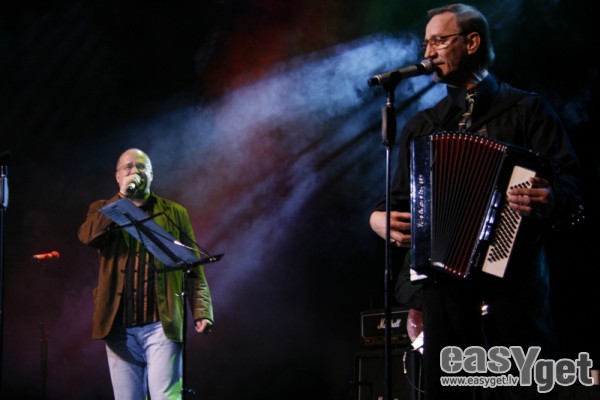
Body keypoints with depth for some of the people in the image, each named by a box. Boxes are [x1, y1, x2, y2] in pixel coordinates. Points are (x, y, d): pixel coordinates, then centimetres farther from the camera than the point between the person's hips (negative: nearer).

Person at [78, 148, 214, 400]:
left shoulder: (174, 213, 11)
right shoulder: (103, 210, 14)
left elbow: (193, 269, 6)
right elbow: (87, 236, -9)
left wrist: (201, 311, -7)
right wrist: (121, 197, -10)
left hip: (162, 324, -2)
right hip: (119, 327, 2)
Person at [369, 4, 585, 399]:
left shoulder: (526, 109, 8)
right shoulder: (421, 127, 21)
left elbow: (570, 181, -1)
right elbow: (401, 200, 24)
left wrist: (549, 199, -23)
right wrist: (380, 219, 2)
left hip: (514, 285, -4)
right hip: (445, 289, 4)